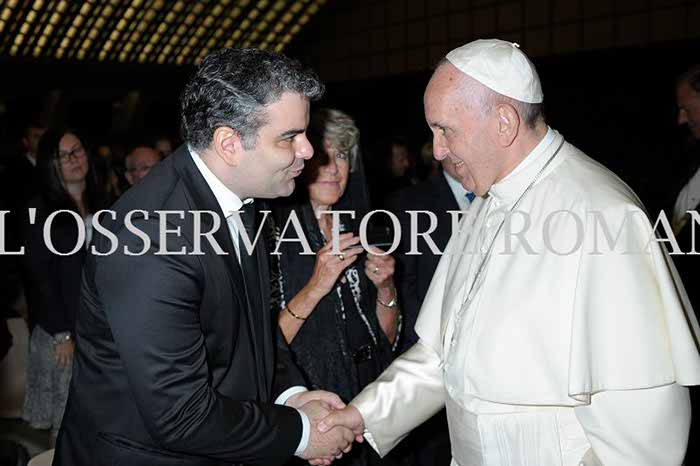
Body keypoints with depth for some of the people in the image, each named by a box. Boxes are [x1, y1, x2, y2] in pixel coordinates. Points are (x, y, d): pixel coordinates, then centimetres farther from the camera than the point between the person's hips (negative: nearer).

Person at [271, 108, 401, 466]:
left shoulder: (358, 234, 5)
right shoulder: (275, 234, -12)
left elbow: (388, 341, 9)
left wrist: (386, 288, -8)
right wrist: (314, 289, -26)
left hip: (367, 407, 5)